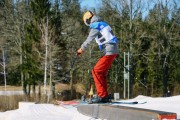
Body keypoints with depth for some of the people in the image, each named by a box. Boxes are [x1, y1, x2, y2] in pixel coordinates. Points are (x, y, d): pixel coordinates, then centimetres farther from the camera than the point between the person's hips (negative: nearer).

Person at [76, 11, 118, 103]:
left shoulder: (95, 26, -10)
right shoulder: (103, 24, 19)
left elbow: (89, 40, -13)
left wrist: (82, 49, -3)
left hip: (108, 52, -9)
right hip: (113, 51, 9)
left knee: (96, 71, -10)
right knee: (101, 73, 13)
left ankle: (102, 95, -14)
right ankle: (105, 96, 15)